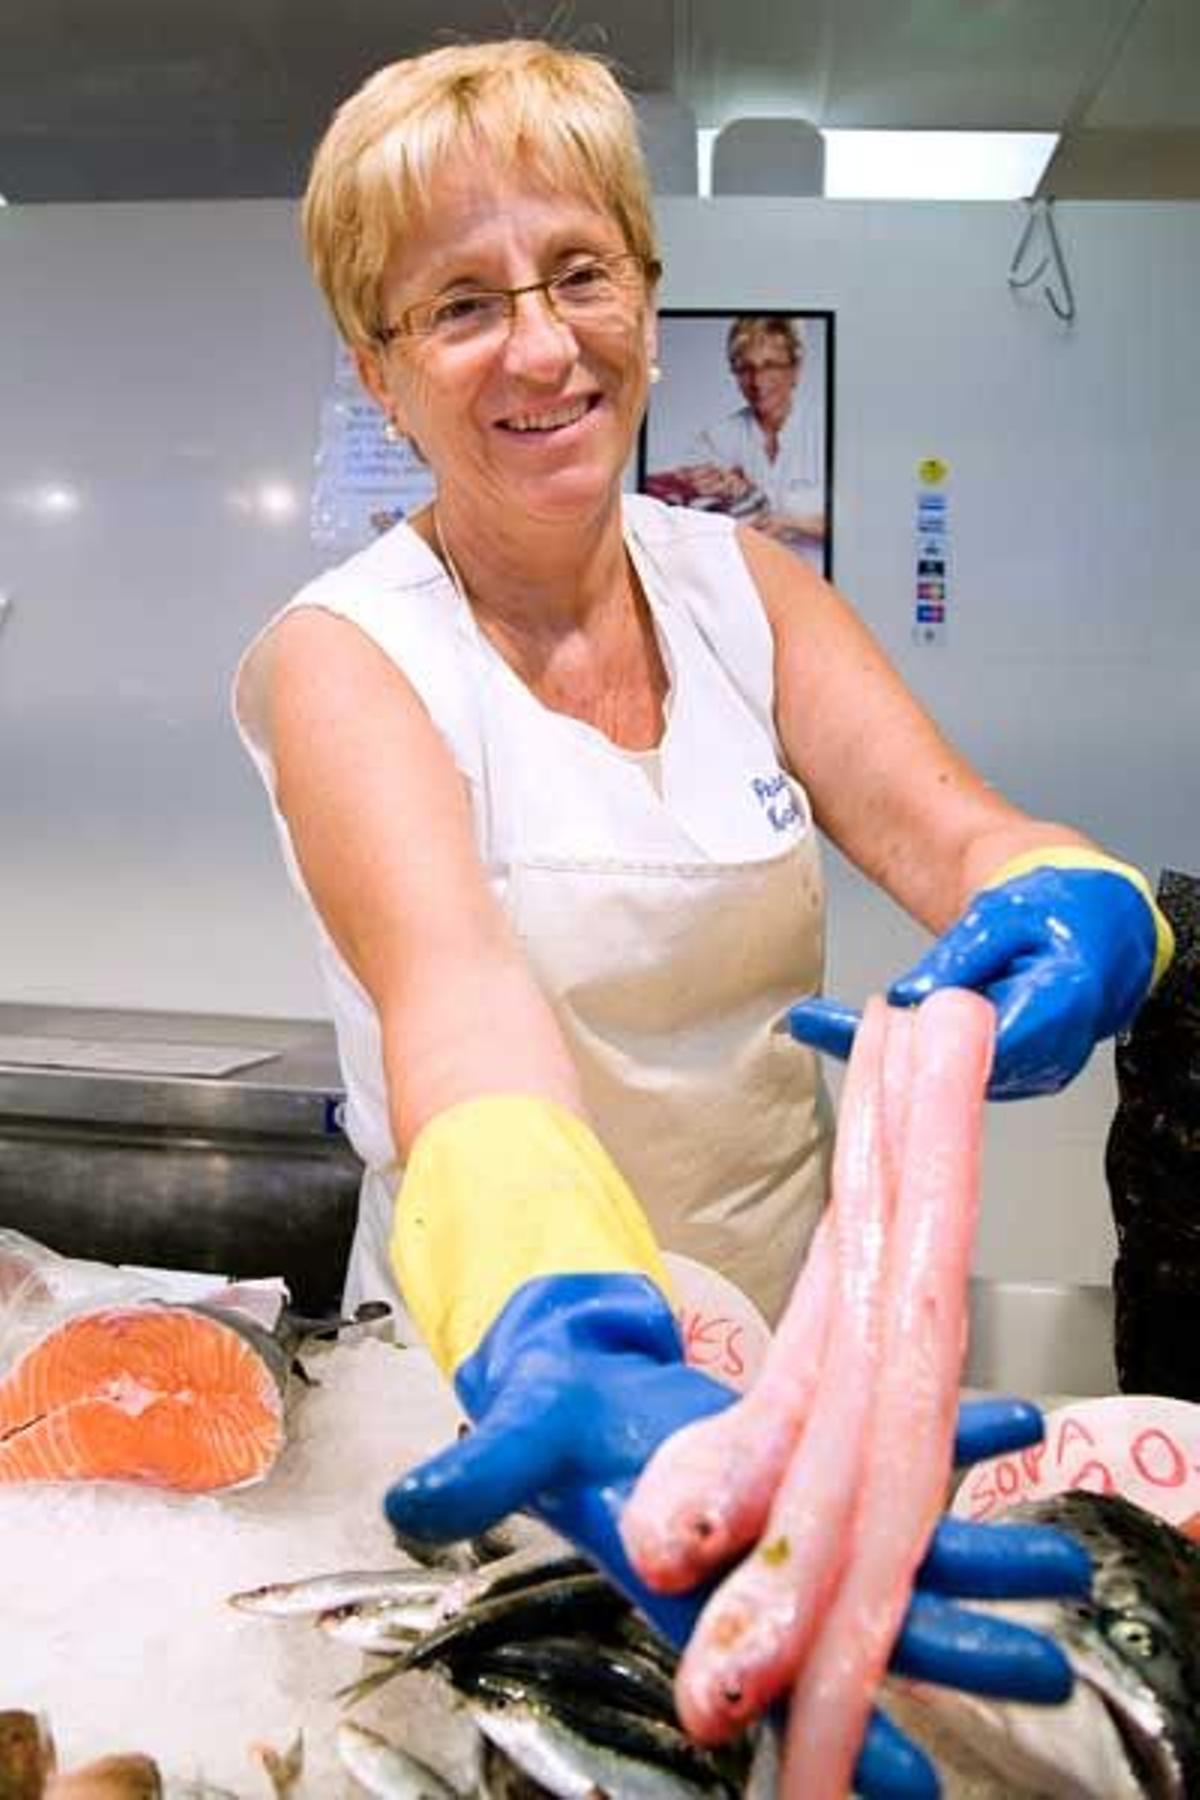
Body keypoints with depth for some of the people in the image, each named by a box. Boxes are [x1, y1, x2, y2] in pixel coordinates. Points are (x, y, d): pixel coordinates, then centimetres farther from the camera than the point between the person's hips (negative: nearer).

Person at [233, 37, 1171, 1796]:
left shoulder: (745, 581, -3)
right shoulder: (341, 654, -17)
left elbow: (948, 831, -14)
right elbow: (453, 987, -35)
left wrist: (1073, 910, -37)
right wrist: (560, 1340, -52)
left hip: (790, 1324, 4)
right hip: (499, 1362, -3)